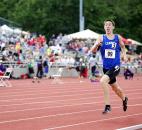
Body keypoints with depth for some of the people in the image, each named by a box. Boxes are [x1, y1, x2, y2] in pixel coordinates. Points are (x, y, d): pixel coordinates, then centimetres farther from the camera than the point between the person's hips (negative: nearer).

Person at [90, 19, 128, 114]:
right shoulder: (101, 38, -1)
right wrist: (96, 45, -29)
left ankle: (107, 105, -18)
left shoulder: (118, 38, -1)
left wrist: (124, 54, 3)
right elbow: (93, 51, -9)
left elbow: (123, 46, 20)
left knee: (103, 81, -27)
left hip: (115, 67, -3)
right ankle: (124, 99, 52)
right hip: (106, 67, 3)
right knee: (115, 88, 20)